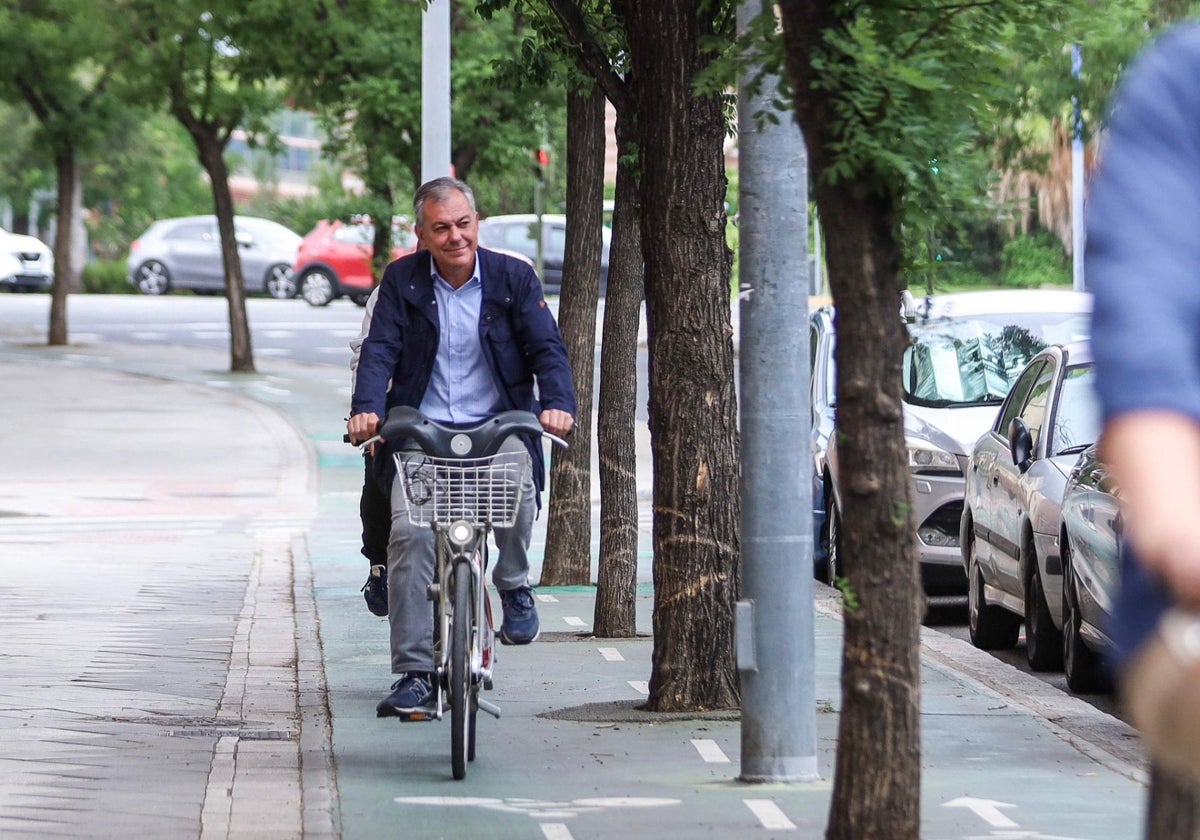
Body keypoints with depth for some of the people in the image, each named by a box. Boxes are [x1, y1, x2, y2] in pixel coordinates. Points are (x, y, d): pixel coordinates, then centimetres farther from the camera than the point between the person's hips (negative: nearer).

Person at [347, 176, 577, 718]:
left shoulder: (513, 277, 3)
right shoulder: (402, 280, 4)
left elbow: (546, 347, -3)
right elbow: (379, 349, -4)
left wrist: (557, 402, -23)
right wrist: (366, 408, -23)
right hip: (422, 431, 1)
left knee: (518, 487, -32)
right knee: (409, 532, -19)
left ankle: (514, 586, 0)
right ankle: (414, 674, -13)